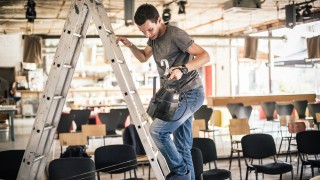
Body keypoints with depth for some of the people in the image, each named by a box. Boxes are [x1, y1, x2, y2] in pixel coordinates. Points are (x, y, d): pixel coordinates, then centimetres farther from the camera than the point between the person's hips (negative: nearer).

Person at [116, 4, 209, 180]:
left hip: (190, 94, -9)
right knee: (183, 147, 10)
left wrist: (183, 69, -37)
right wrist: (130, 45, 4)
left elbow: (204, 56, -22)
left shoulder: (175, 34, -18)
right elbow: (143, 57, 23)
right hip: (177, 95, 9)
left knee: (157, 130, -17)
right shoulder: (153, 37, 8)